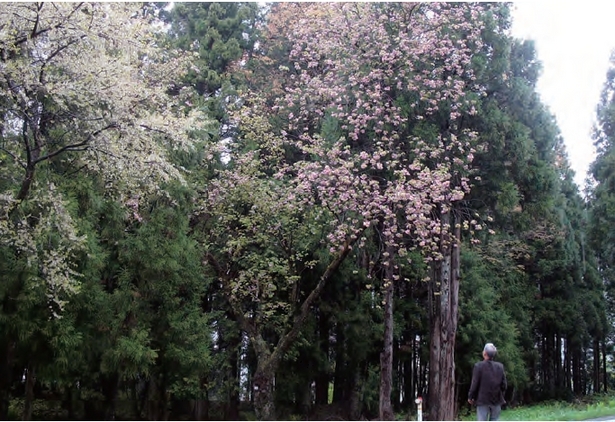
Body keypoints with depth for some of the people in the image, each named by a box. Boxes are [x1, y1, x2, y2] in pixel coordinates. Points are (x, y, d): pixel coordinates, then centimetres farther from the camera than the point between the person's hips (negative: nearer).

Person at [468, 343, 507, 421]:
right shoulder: (500, 366, -1)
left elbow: (474, 384, -9)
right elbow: (504, 385, 1)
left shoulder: (478, 366, -11)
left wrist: (470, 397, 4)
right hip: (497, 400, 3)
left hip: (483, 400, -3)